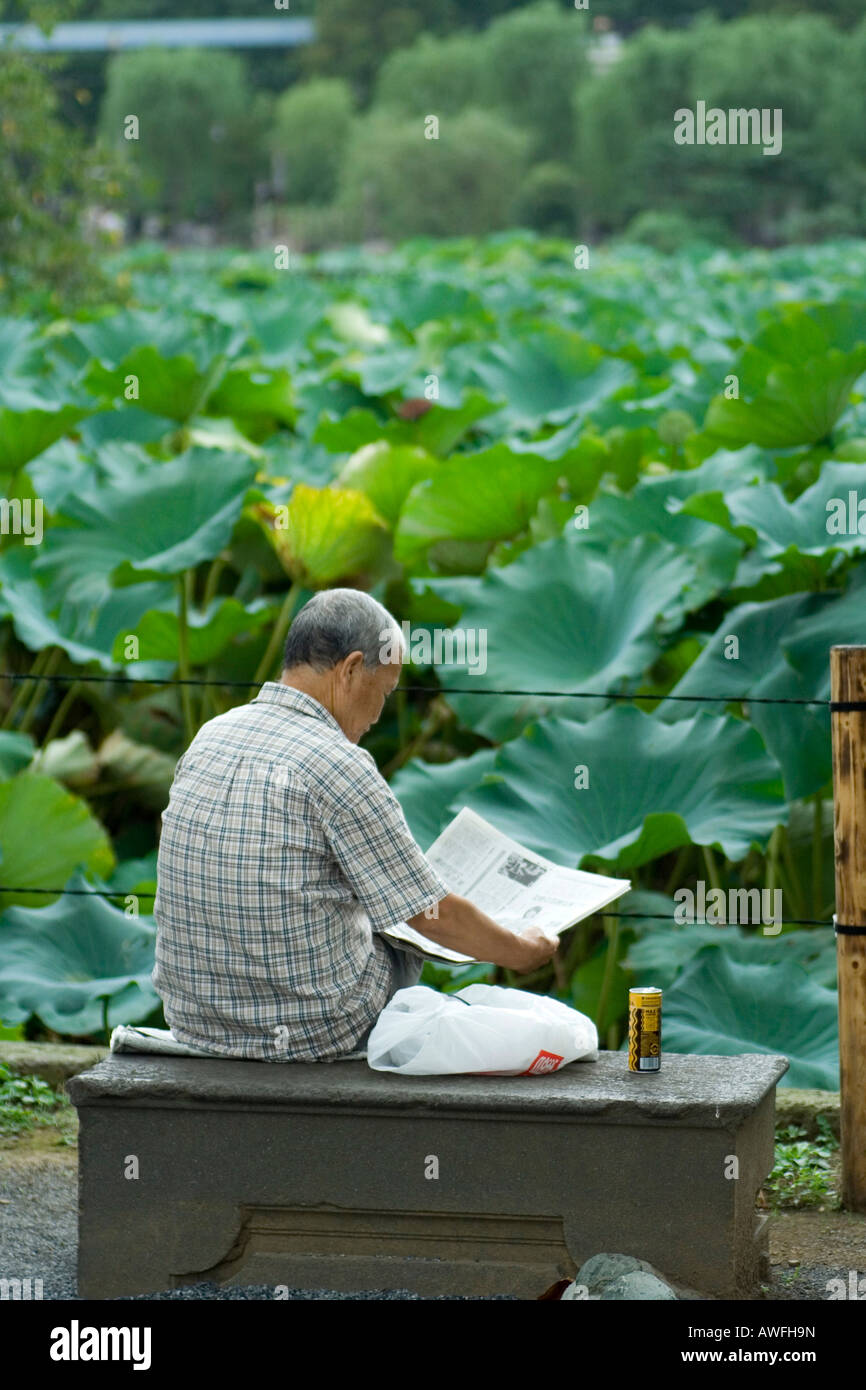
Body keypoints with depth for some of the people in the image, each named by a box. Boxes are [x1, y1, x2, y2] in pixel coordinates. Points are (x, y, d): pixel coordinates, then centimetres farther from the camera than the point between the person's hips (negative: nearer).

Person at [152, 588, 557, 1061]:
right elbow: (435, 916, -12)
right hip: (312, 1032, -6)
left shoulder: (208, 737, 2)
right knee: (406, 953, 24)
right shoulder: (338, 765, -19)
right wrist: (523, 953, 6)